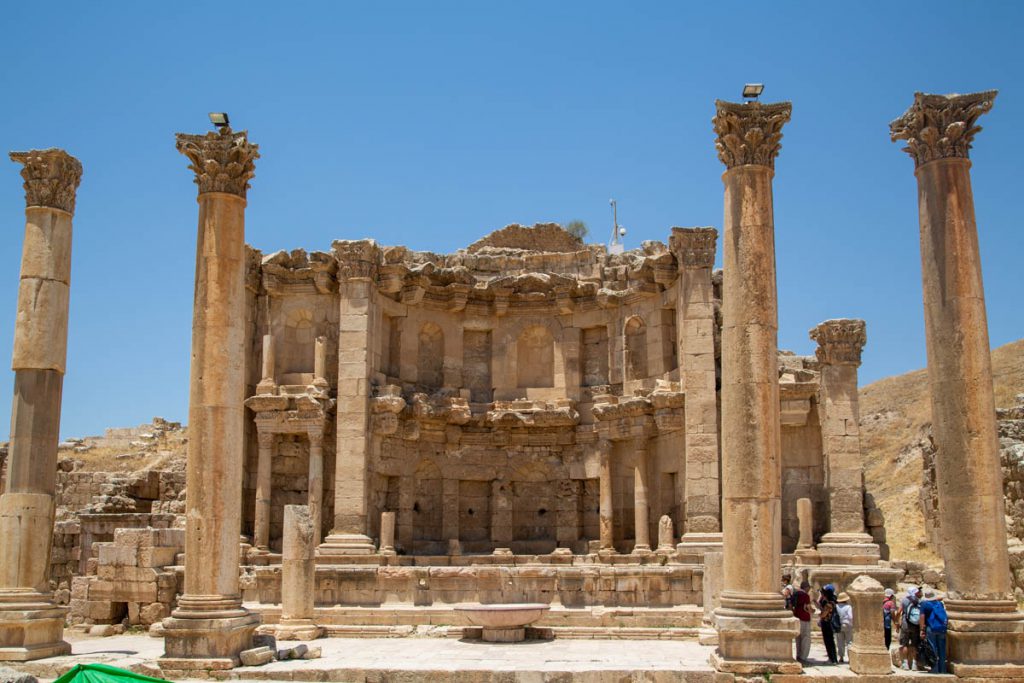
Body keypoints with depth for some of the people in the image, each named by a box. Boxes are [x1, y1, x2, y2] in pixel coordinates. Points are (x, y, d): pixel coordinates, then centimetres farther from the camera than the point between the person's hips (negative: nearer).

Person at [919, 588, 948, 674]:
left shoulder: (924, 603, -1)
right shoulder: (940, 603, 12)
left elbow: (922, 617, -6)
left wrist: (922, 630, -5)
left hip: (931, 629, -4)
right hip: (942, 628, 4)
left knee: (933, 650, 0)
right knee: (942, 650, 10)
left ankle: (934, 669, -2)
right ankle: (942, 669, 12)